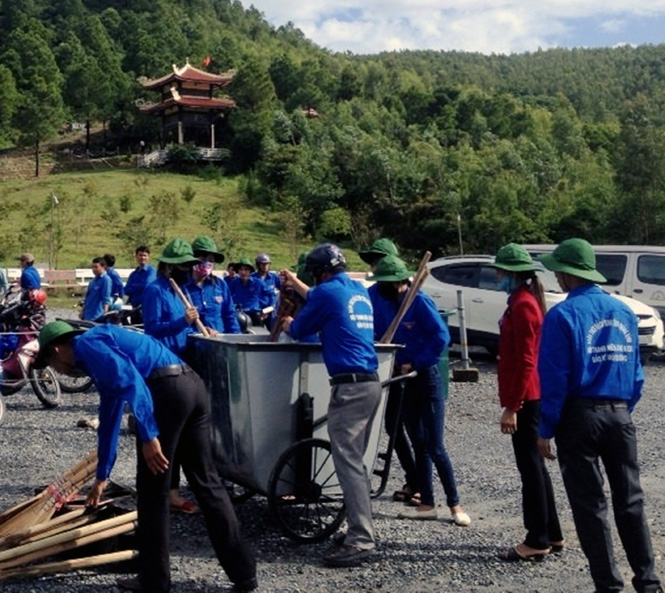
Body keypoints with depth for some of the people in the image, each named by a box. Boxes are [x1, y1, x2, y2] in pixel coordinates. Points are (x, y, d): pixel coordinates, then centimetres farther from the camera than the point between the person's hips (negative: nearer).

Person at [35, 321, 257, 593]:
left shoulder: (86, 344, 6)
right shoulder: (101, 353, 34)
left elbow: (128, 378, -13)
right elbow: (109, 420, 42)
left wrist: (148, 435, -17)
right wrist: (102, 476, 49)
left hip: (166, 390, -9)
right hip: (193, 386, 9)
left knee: (152, 490, 6)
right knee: (208, 482, 13)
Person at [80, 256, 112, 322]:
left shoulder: (106, 279, -11)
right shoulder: (93, 281, 15)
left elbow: (106, 299, -16)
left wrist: (105, 314, -22)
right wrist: (82, 311, 23)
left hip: (97, 316, -8)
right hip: (87, 315, 8)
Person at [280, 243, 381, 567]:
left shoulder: (327, 291, -6)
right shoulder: (359, 291, 18)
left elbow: (298, 330, 5)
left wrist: (288, 324, 28)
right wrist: (296, 284, 49)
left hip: (350, 385, -9)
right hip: (371, 382, 9)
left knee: (347, 461, -8)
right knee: (355, 460, 13)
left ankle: (360, 540, -10)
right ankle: (361, 531, 16)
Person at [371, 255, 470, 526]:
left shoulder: (419, 301, -15)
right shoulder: (383, 303, 3)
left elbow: (442, 337, -18)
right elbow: (377, 332, 8)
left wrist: (415, 364, -15)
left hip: (427, 377, -6)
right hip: (405, 380, 6)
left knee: (435, 447, -4)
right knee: (419, 445, 12)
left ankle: (455, 505, 7)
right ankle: (426, 504, 19)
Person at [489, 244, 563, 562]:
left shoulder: (522, 304, -16)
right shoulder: (524, 300, 15)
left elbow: (525, 360, -21)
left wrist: (512, 406, -21)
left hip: (524, 399, -10)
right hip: (530, 396, 10)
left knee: (530, 466, -4)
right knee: (534, 465, 15)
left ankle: (538, 541, 4)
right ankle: (551, 534, 23)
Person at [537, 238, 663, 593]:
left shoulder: (563, 315, -10)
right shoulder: (623, 312, 8)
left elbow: (554, 378, -12)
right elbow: (636, 375, 12)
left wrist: (545, 430, -5)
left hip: (580, 417, -5)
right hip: (620, 416, 5)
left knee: (590, 504, 5)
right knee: (630, 500, 13)